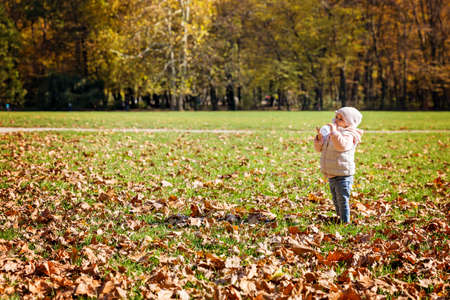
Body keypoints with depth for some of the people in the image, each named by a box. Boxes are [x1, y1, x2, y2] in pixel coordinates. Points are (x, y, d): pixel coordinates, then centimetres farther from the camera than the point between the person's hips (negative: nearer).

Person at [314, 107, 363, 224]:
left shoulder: (348, 135, -14)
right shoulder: (330, 135, 13)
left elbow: (342, 145, -35)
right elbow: (319, 148, 17)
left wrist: (334, 131, -33)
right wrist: (319, 137, -1)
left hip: (343, 175, -8)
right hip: (331, 175, 8)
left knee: (343, 200, -6)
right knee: (336, 200, 20)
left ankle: (345, 222, 1)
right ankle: (340, 217, 34)